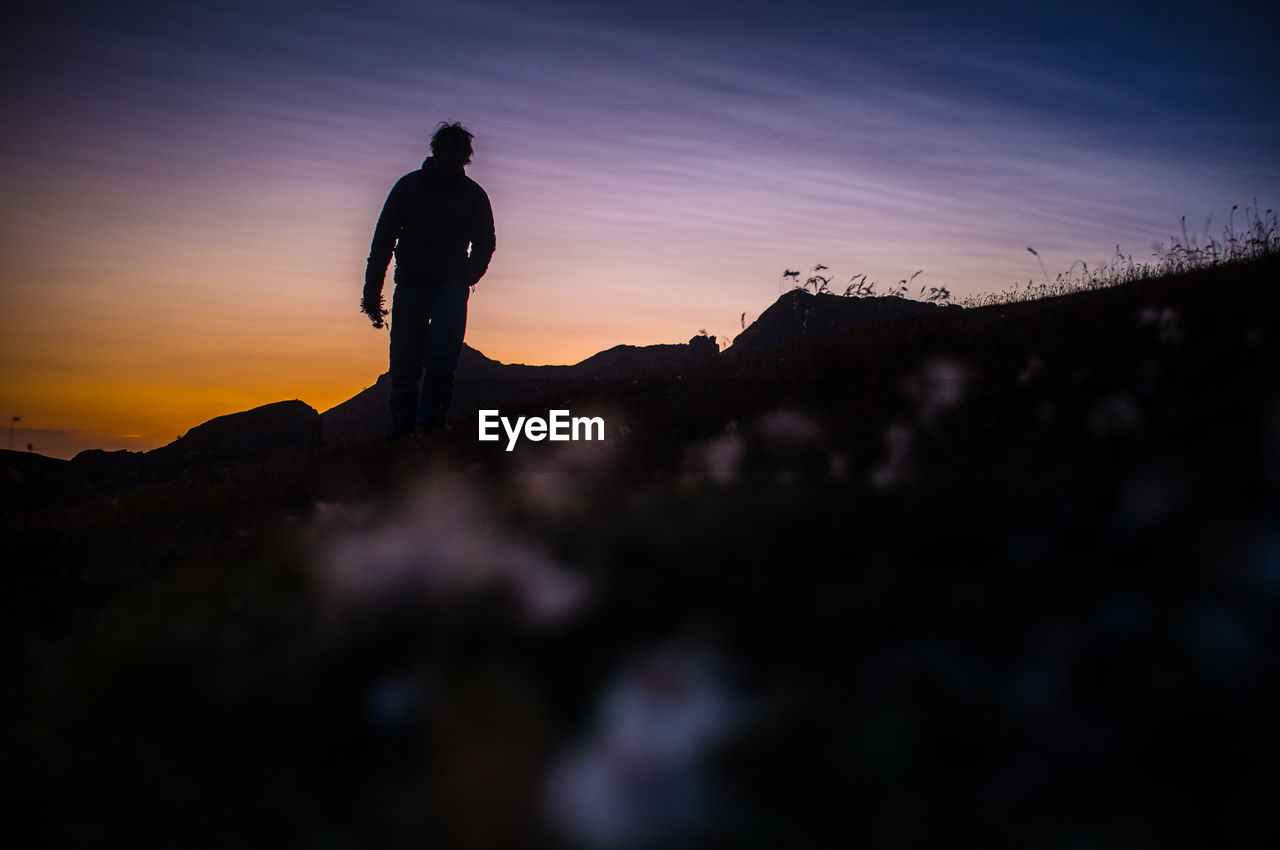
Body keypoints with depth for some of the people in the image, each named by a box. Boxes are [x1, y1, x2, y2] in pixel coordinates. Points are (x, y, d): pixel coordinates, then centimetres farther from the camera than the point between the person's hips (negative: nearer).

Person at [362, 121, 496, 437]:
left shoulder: (473, 194, 5)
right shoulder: (409, 186, 3)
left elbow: (484, 244, 13)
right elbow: (383, 239, 4)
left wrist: (465, 279, -3)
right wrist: (372, 292, -1)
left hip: (451, 289, 0)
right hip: (410, 286, 0)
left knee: (442, 358, -16)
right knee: (404, 364, -2)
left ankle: (429, 421, -9)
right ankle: (401, 427, 9)